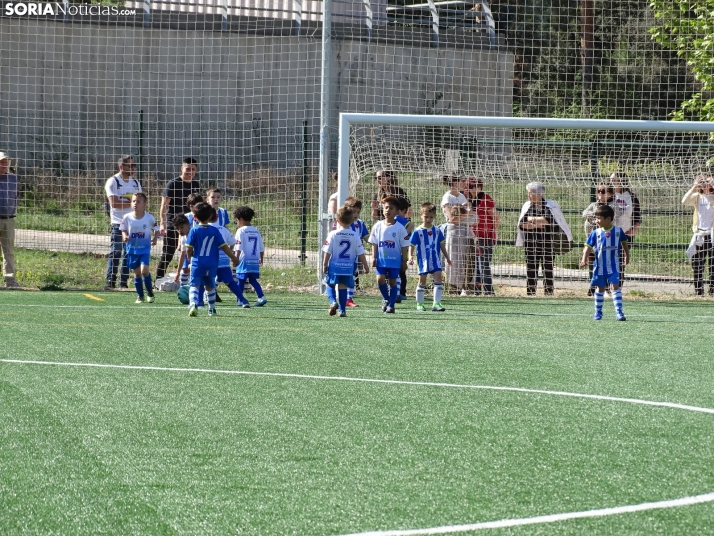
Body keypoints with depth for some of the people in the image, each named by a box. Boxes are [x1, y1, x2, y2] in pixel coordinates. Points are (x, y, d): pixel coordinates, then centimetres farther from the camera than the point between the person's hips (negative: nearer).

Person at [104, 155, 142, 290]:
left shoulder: (135, 183, 17)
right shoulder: (112, 182, -2)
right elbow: (114, 203, -12)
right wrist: (131, 203, -5)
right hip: (118, 224, -5)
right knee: (115, 253, -10)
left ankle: (123, 282, 6)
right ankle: (110, 282, -9)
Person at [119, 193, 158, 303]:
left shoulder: (149, 218, -9)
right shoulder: (127, 217, -6)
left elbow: (155, 229, 6)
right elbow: (123, 229, 7)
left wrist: (154, 238, -7)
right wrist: (124, 236, -12)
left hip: (145, 249, -2)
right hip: (132, 249, 2)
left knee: (144, 270, -15)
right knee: (137, 273, 8)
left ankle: (150, 293, 5)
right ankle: (140, 296, 21)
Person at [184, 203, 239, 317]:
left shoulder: (194, 231, -6)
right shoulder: (215, 231, 0)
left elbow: (189, 249, -7)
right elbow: (224, 246, 3)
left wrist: (190, 257, 15)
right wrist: (233, 257, 16)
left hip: (197, 264, -3)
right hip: (211, 265, 3)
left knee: (194, 285, -6)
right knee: (210, 286, 19)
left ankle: (193, 303, -32)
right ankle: (212, 309, 28)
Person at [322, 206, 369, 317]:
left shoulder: (333, 234, -8)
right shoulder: (355, 236, -3)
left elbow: (327, 252, -7)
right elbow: (361, 253, 0)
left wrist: (325, 264, 4)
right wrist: (365, 266, 9)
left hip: (334, 266, -2)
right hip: (349, 267, 2)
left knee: (330, 284, 15)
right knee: (343, 287, 10)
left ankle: (333, 301, -8)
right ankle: (342, 310, 9)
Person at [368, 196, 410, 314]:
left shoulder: (400, 228, -4)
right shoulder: (378, 226, 2)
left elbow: (404, 246, 0)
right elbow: (374, 243, 6)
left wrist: (404, 261, -2)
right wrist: (373, 257, -1)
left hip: (395, 260, -1)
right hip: (381, 259, 1)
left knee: (393, 281, 3)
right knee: (380, 279, -12)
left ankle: (391, 305, 12)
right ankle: (386, 299, 12)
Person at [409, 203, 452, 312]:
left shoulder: (437, 231, 5)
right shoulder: (418, 231, -6)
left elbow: (442, 245, 13)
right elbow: (412, 245, -6)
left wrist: (447, 258, 16)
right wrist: (411, 256, -21)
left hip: (435, 260, 3)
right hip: (423, 261, -3)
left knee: (439, 279, -9)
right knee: (422, 281, 6)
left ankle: (436, 303, -9)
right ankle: (419, 304, 17)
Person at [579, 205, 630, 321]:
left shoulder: (618, 231, -3)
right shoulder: (596, 233, -4)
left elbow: (624, 243, 15)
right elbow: (588, 247, -5)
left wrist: (627, 256, 25)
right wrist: (584, 259, -20)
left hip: (613, 266, -1)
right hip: (600, 266, 1)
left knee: (615, 286, -11)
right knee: (600, 288, 11)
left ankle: (619, 312, -12)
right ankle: (598, 312, 23)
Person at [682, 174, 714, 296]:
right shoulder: (697, 197, 7)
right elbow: (685, 201, -8)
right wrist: (693, 188, -13)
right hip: (700, 235, 2)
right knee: (698, 265, 2)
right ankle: (698, 291, 6)